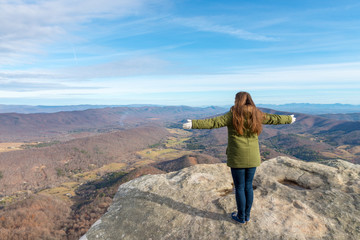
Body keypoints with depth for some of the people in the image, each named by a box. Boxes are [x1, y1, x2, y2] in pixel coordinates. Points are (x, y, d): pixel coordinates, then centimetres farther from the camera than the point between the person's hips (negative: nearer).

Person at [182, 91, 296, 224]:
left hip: (238, 158, -5)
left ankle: (241, 217, 23)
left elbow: (213, 122, -23)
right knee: (248, 186, 17)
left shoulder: (233, 115, -13)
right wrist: (289, 119, 36)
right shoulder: (256, 114, 3)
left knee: (239, 187, 8)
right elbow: (274, 119, 18)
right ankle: (247, 215, 30)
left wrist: (194, 124, -27)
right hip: (252, 158, 5)